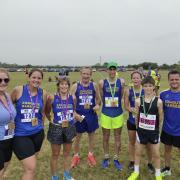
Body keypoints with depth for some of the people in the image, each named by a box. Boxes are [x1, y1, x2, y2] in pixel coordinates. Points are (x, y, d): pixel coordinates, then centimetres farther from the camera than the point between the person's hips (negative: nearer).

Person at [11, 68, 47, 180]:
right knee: (31, 168, -7)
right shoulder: (18, 90, -12)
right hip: (20, 134, -4)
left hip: (37, 133, 4)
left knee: (30, 165, 21)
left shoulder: (43, 93, 0)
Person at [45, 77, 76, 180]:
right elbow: (47, 112, 1)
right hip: (56, 128, -3)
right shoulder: (52, 98, -12)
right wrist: (51, 120, -5)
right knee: (55, 155, 12)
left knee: (67, 154, 18)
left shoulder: (72, 98, -3)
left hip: (70, 128, 3)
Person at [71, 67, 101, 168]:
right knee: (78, 136, 12)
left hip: (91, 115, 2)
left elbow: (98, 99, 8)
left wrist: (98, 105, -13)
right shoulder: (75, 86, -6)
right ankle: (76, 156, 32)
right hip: (79, 115, -1)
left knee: (92, 135, 15)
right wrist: (75, 114, -14)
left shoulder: (94, 86, -2)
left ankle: (91, 155, 35)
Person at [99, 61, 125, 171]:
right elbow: (101, 97, 3)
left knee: (117, 137, 12)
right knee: (106, 137, 13)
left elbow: (122, 96, 2)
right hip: (105, 113, 0)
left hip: (118, 113, 0)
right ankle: (106, 158, 32)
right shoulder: (102, 82, -6)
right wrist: (107, 104, 5)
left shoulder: (121, 82, -6)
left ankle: (116, 159, 29)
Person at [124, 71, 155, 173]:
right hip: (132, 120, 2)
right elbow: (126, 106, -1)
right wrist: (131, 109, -21)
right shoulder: (128, 91, -5)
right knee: (132, 142, 17)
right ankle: (132, 162, 36)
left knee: (148, 143, 7)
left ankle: (150, 163, 31)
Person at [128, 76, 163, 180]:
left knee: (156, 154, 14)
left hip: (154, 132, -1)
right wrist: (138, 126, 9)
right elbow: (136, 116, 3)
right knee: (138, 152, 16)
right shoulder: (138, 101, -10)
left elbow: (161, 118, -2)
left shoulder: (158, 101, -14)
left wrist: (155, 125, 5)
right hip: (141, 131, 1)